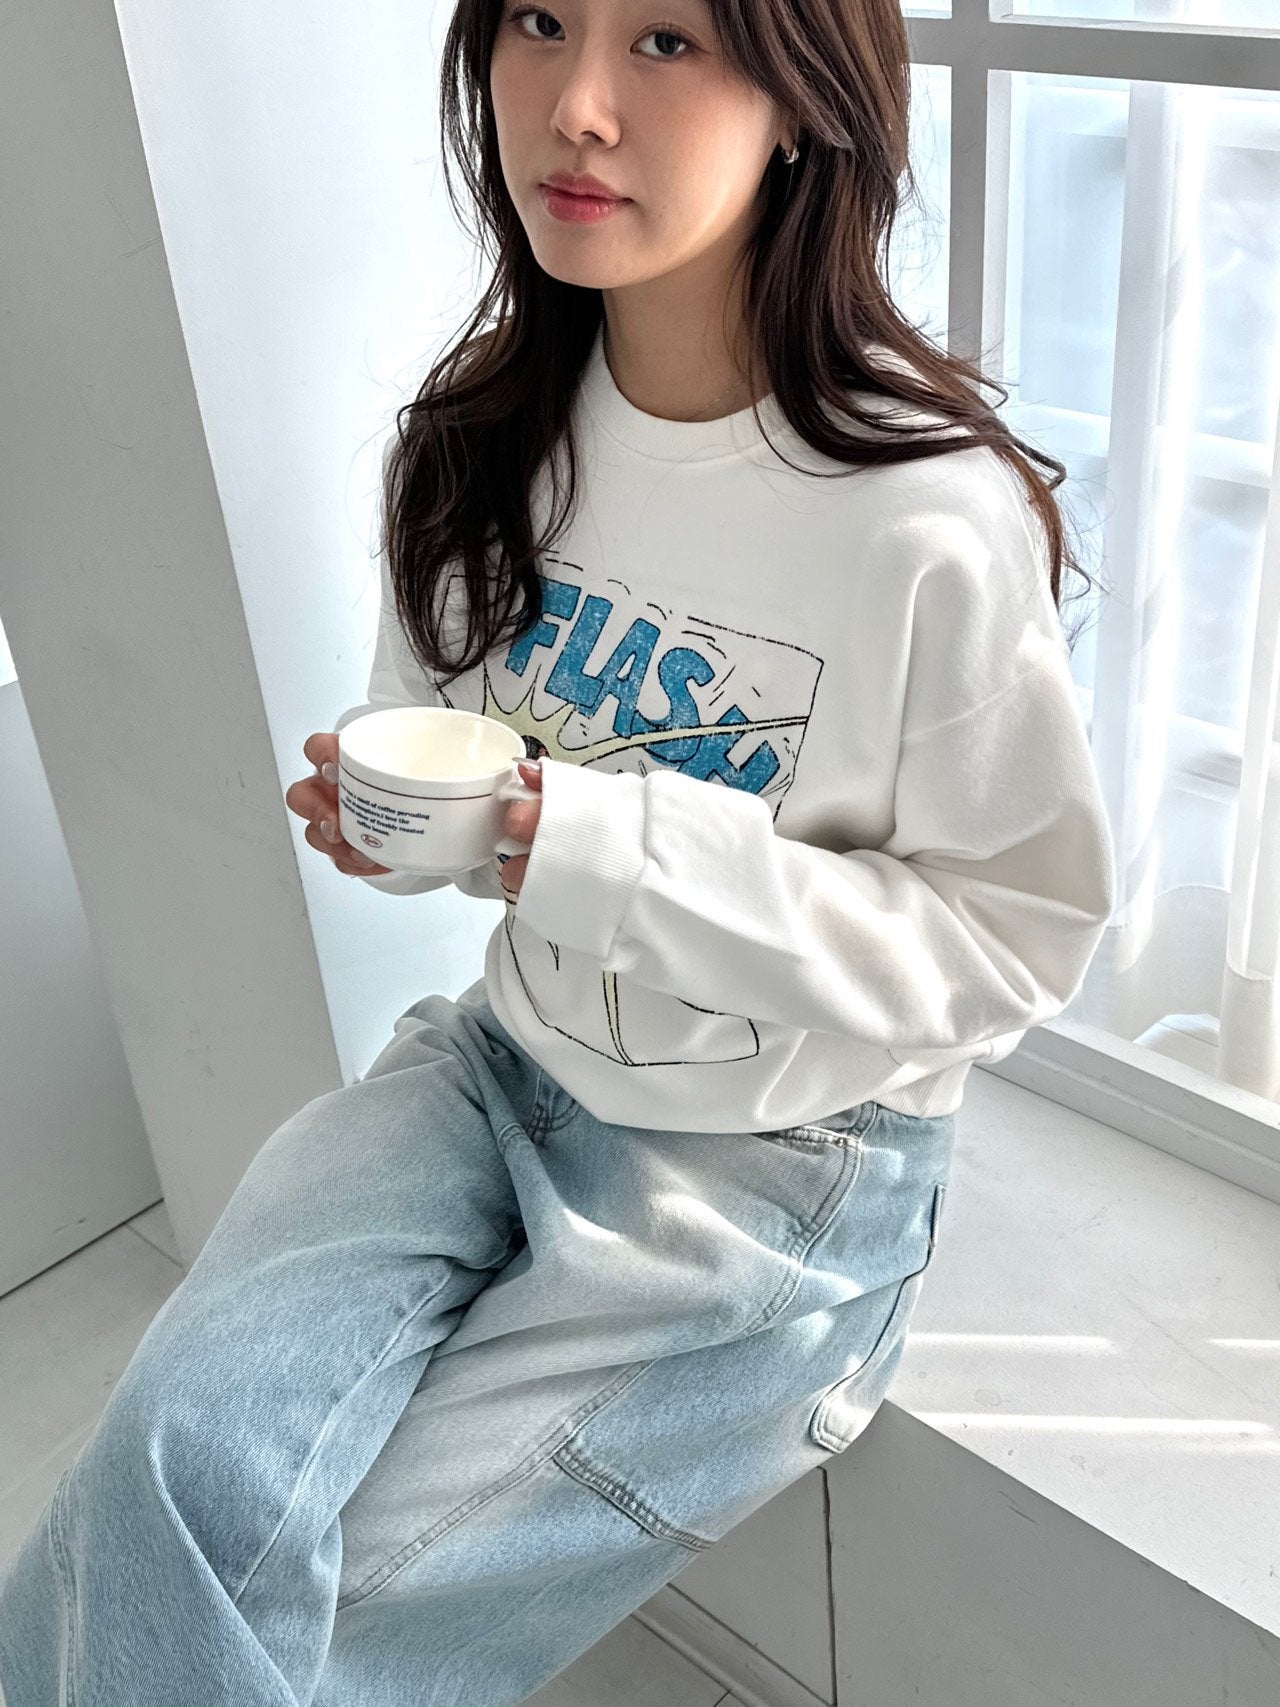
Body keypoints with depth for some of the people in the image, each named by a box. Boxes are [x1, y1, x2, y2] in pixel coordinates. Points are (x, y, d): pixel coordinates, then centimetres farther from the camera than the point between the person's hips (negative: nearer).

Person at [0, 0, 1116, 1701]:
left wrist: (617, 849, -25)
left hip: (779, 1161, -4)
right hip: (511, 1055, 4)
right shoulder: (486, 428, -3)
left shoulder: (935, 521, -22)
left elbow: (1019, 934, -15)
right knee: (189, 1449, -18)